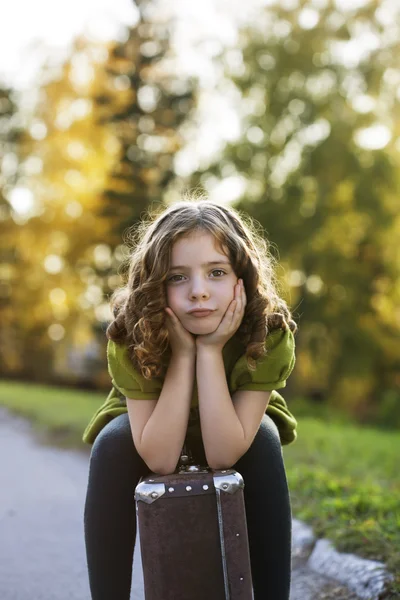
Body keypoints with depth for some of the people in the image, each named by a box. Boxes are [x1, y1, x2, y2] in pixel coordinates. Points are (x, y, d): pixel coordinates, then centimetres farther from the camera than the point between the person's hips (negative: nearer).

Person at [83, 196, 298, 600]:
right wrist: (183, 352, -41)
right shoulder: (132, 335, -33)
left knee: (264, 440, -31)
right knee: (113, 445, -30)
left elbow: (223, 454, -36)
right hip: (151, 431, 0)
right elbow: (159, 458, -36)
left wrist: (210, 350, -42)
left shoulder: (269, 333, -32)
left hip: (232, 433, 0)